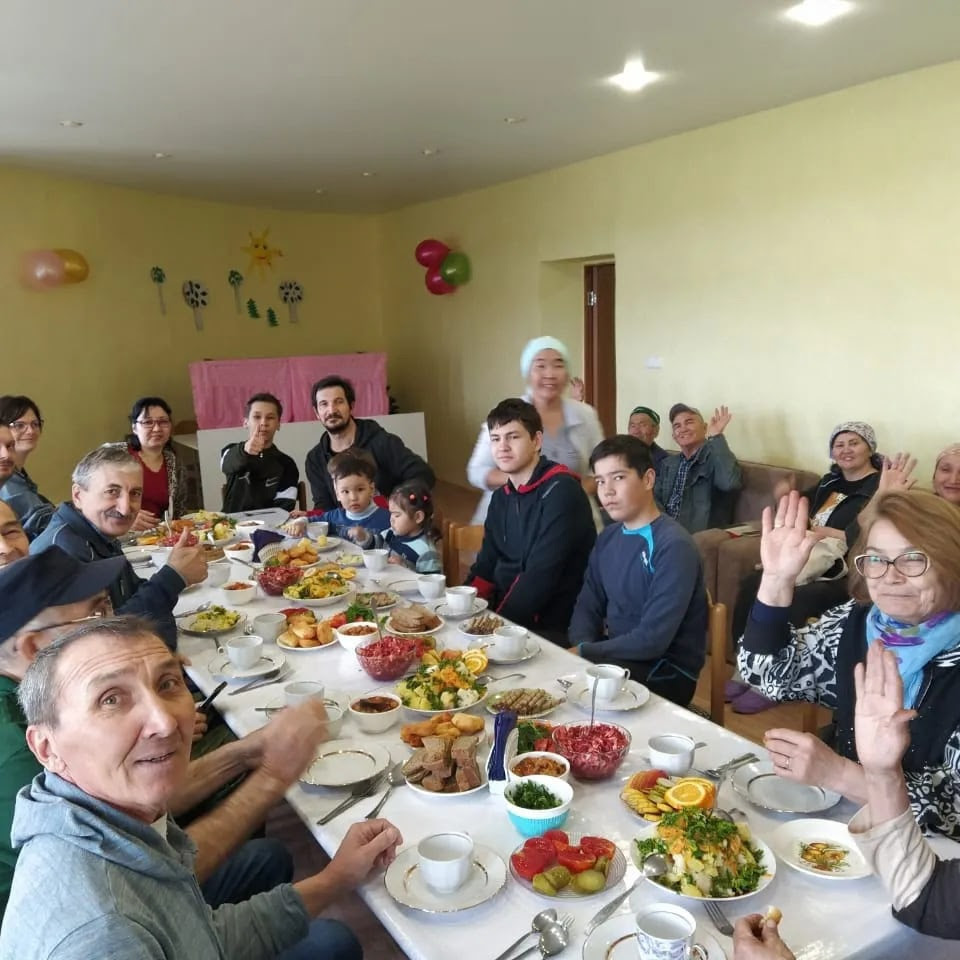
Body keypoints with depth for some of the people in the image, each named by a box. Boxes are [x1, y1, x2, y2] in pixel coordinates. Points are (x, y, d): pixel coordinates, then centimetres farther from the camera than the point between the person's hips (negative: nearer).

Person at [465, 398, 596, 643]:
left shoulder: (561, 492, -15)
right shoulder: (502, 496, 10)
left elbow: (541, 577, -20)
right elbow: (486, 565, 10)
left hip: (552, 627, -7)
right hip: (504, 614, 7)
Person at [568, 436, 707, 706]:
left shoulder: (673, 546, -20)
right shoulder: (608, 537, 6)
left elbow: (653, 639, -25)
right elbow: (587, 605, 6)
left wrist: (583, 653, -20)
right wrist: (582, 647, -15)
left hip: (667, 669, -7)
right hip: (618, 652, 7)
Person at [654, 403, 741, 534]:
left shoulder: (716, 457, -2)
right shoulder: (668, 463, 20)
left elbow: (730, 483, -24)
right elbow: (655, 499, 13)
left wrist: (716, 437, -20)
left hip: (701, 535, -6)